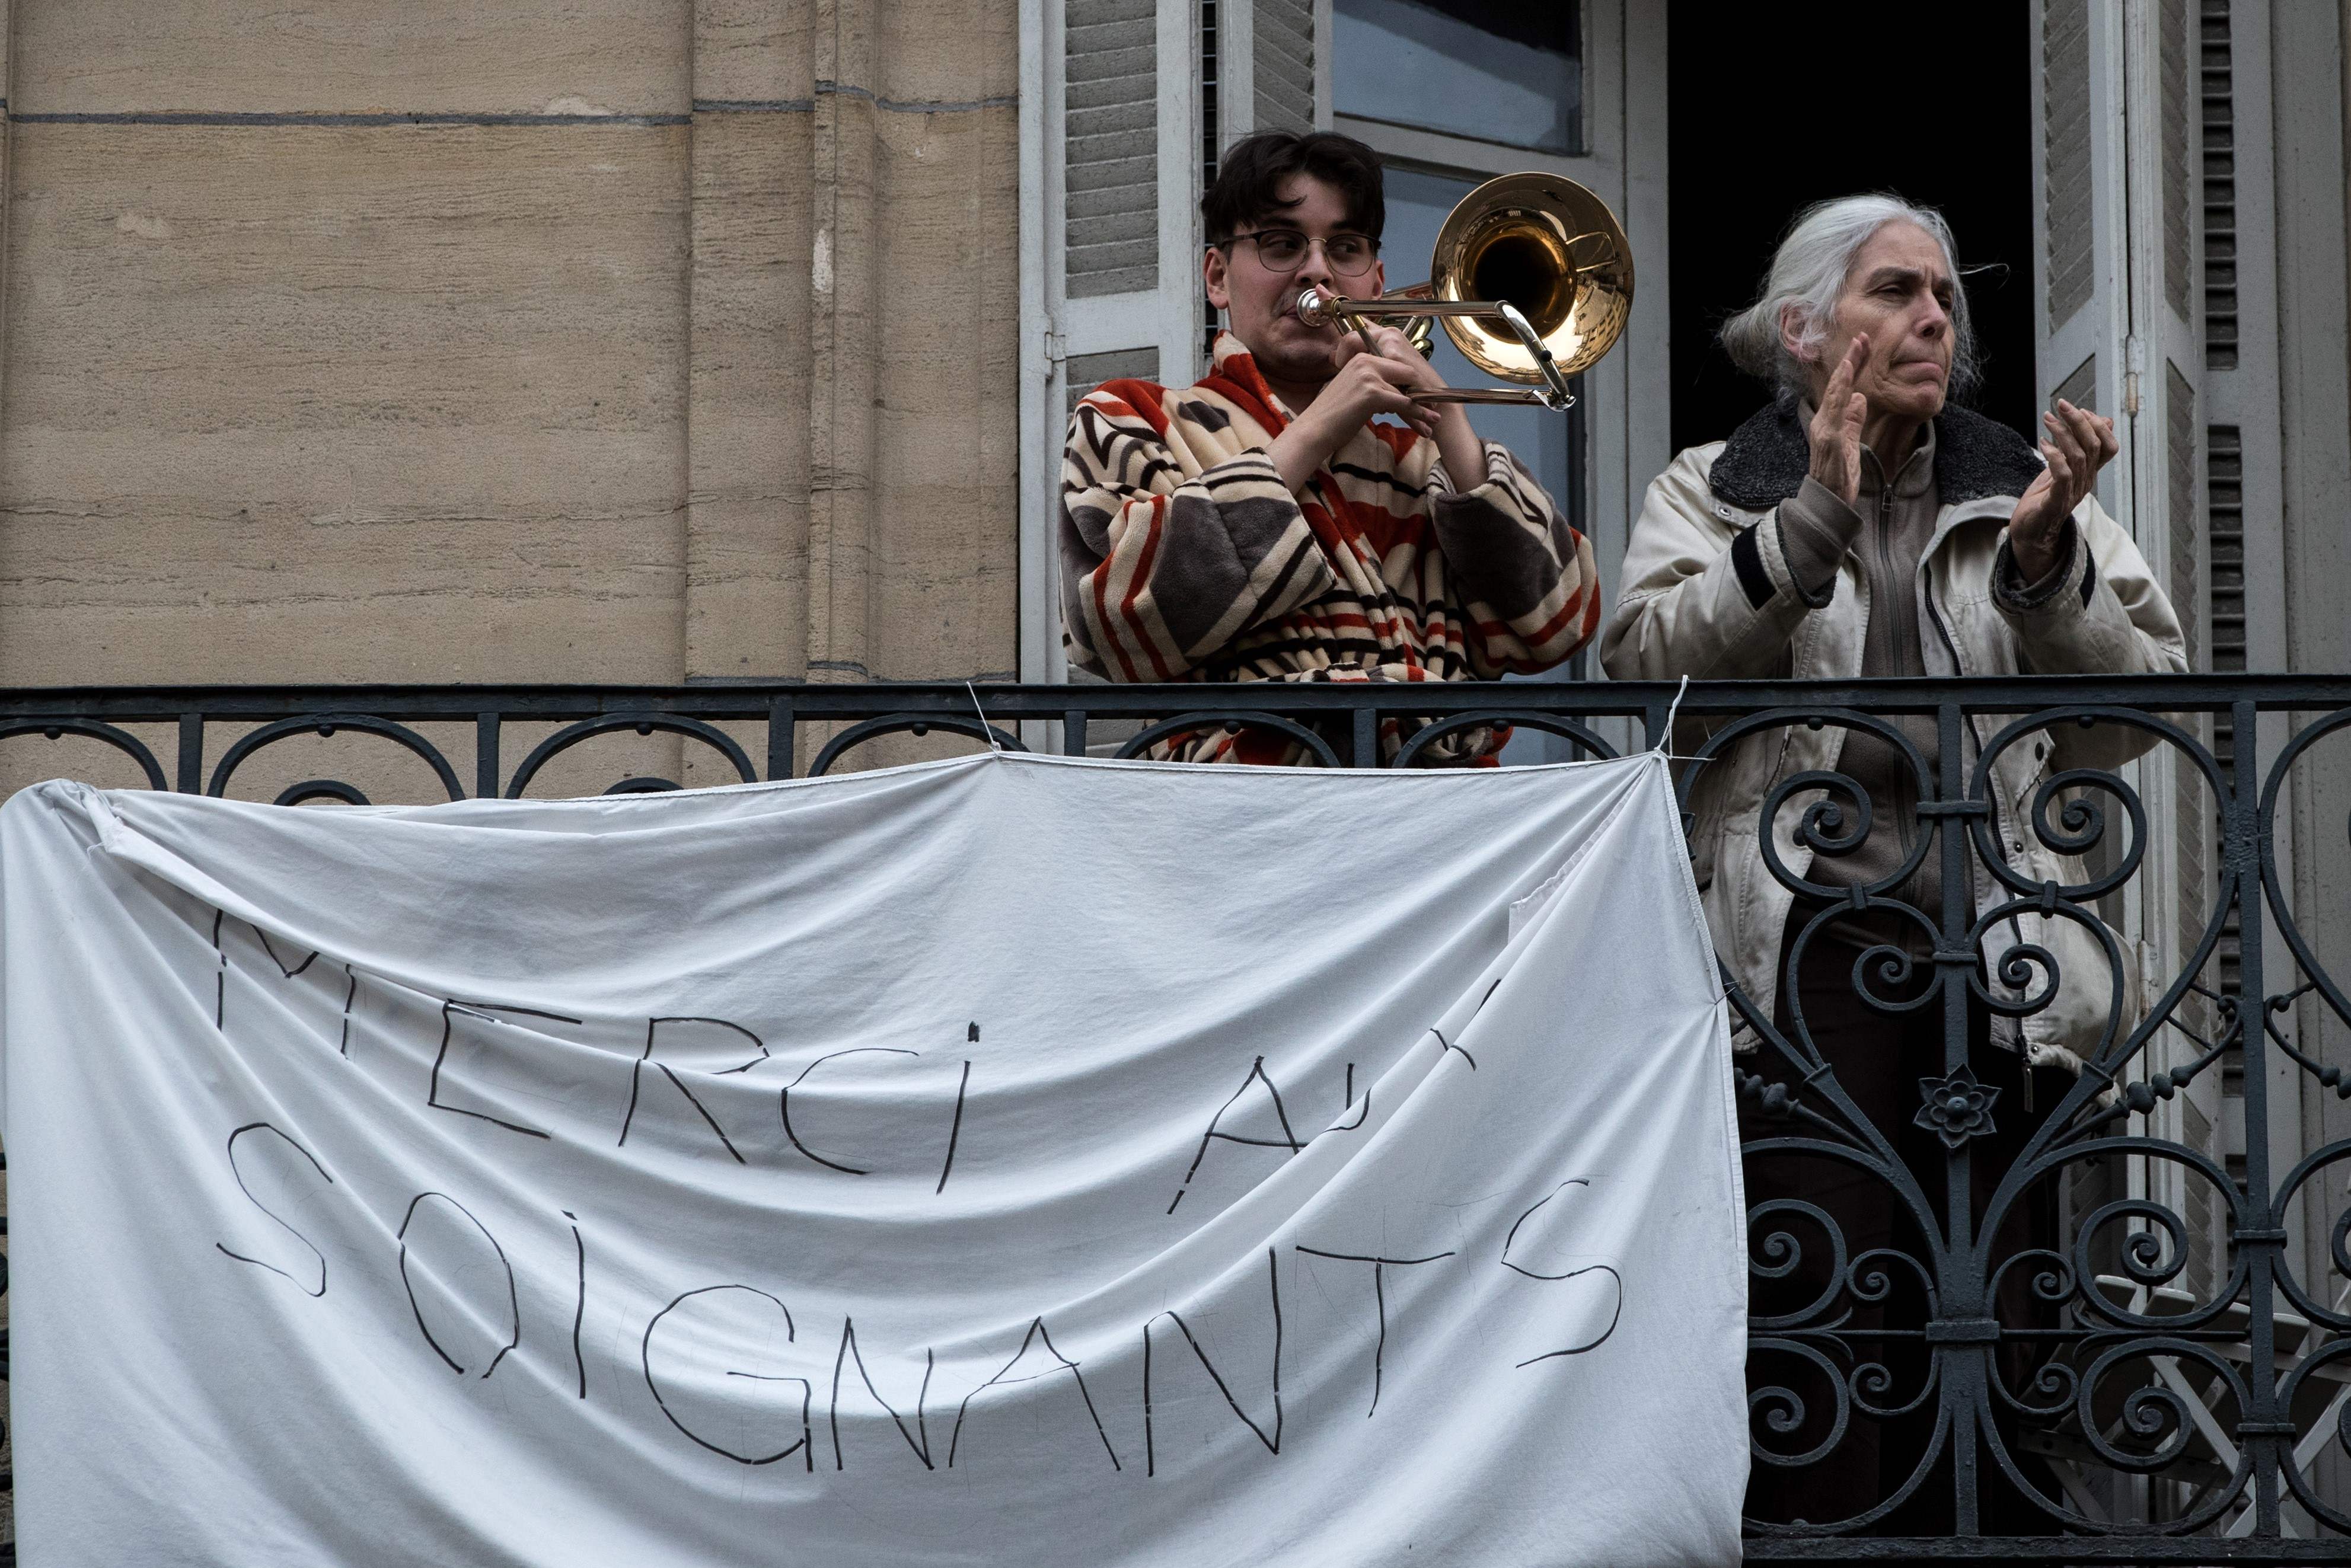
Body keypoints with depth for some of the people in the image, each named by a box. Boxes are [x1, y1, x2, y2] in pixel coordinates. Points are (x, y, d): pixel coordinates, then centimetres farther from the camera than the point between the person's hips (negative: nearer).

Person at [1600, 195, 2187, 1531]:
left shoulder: (2030, 490, 19)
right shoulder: (1718, 493, 14)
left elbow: (2129, 717, 8)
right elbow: (1654, 665, -5)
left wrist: (2045, 559, -6)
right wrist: (1809, 522, -13)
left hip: (1995, 955, 3)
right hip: (1805, 952, -2)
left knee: (1998, 1321, 0)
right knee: (1816, 1312, -11)